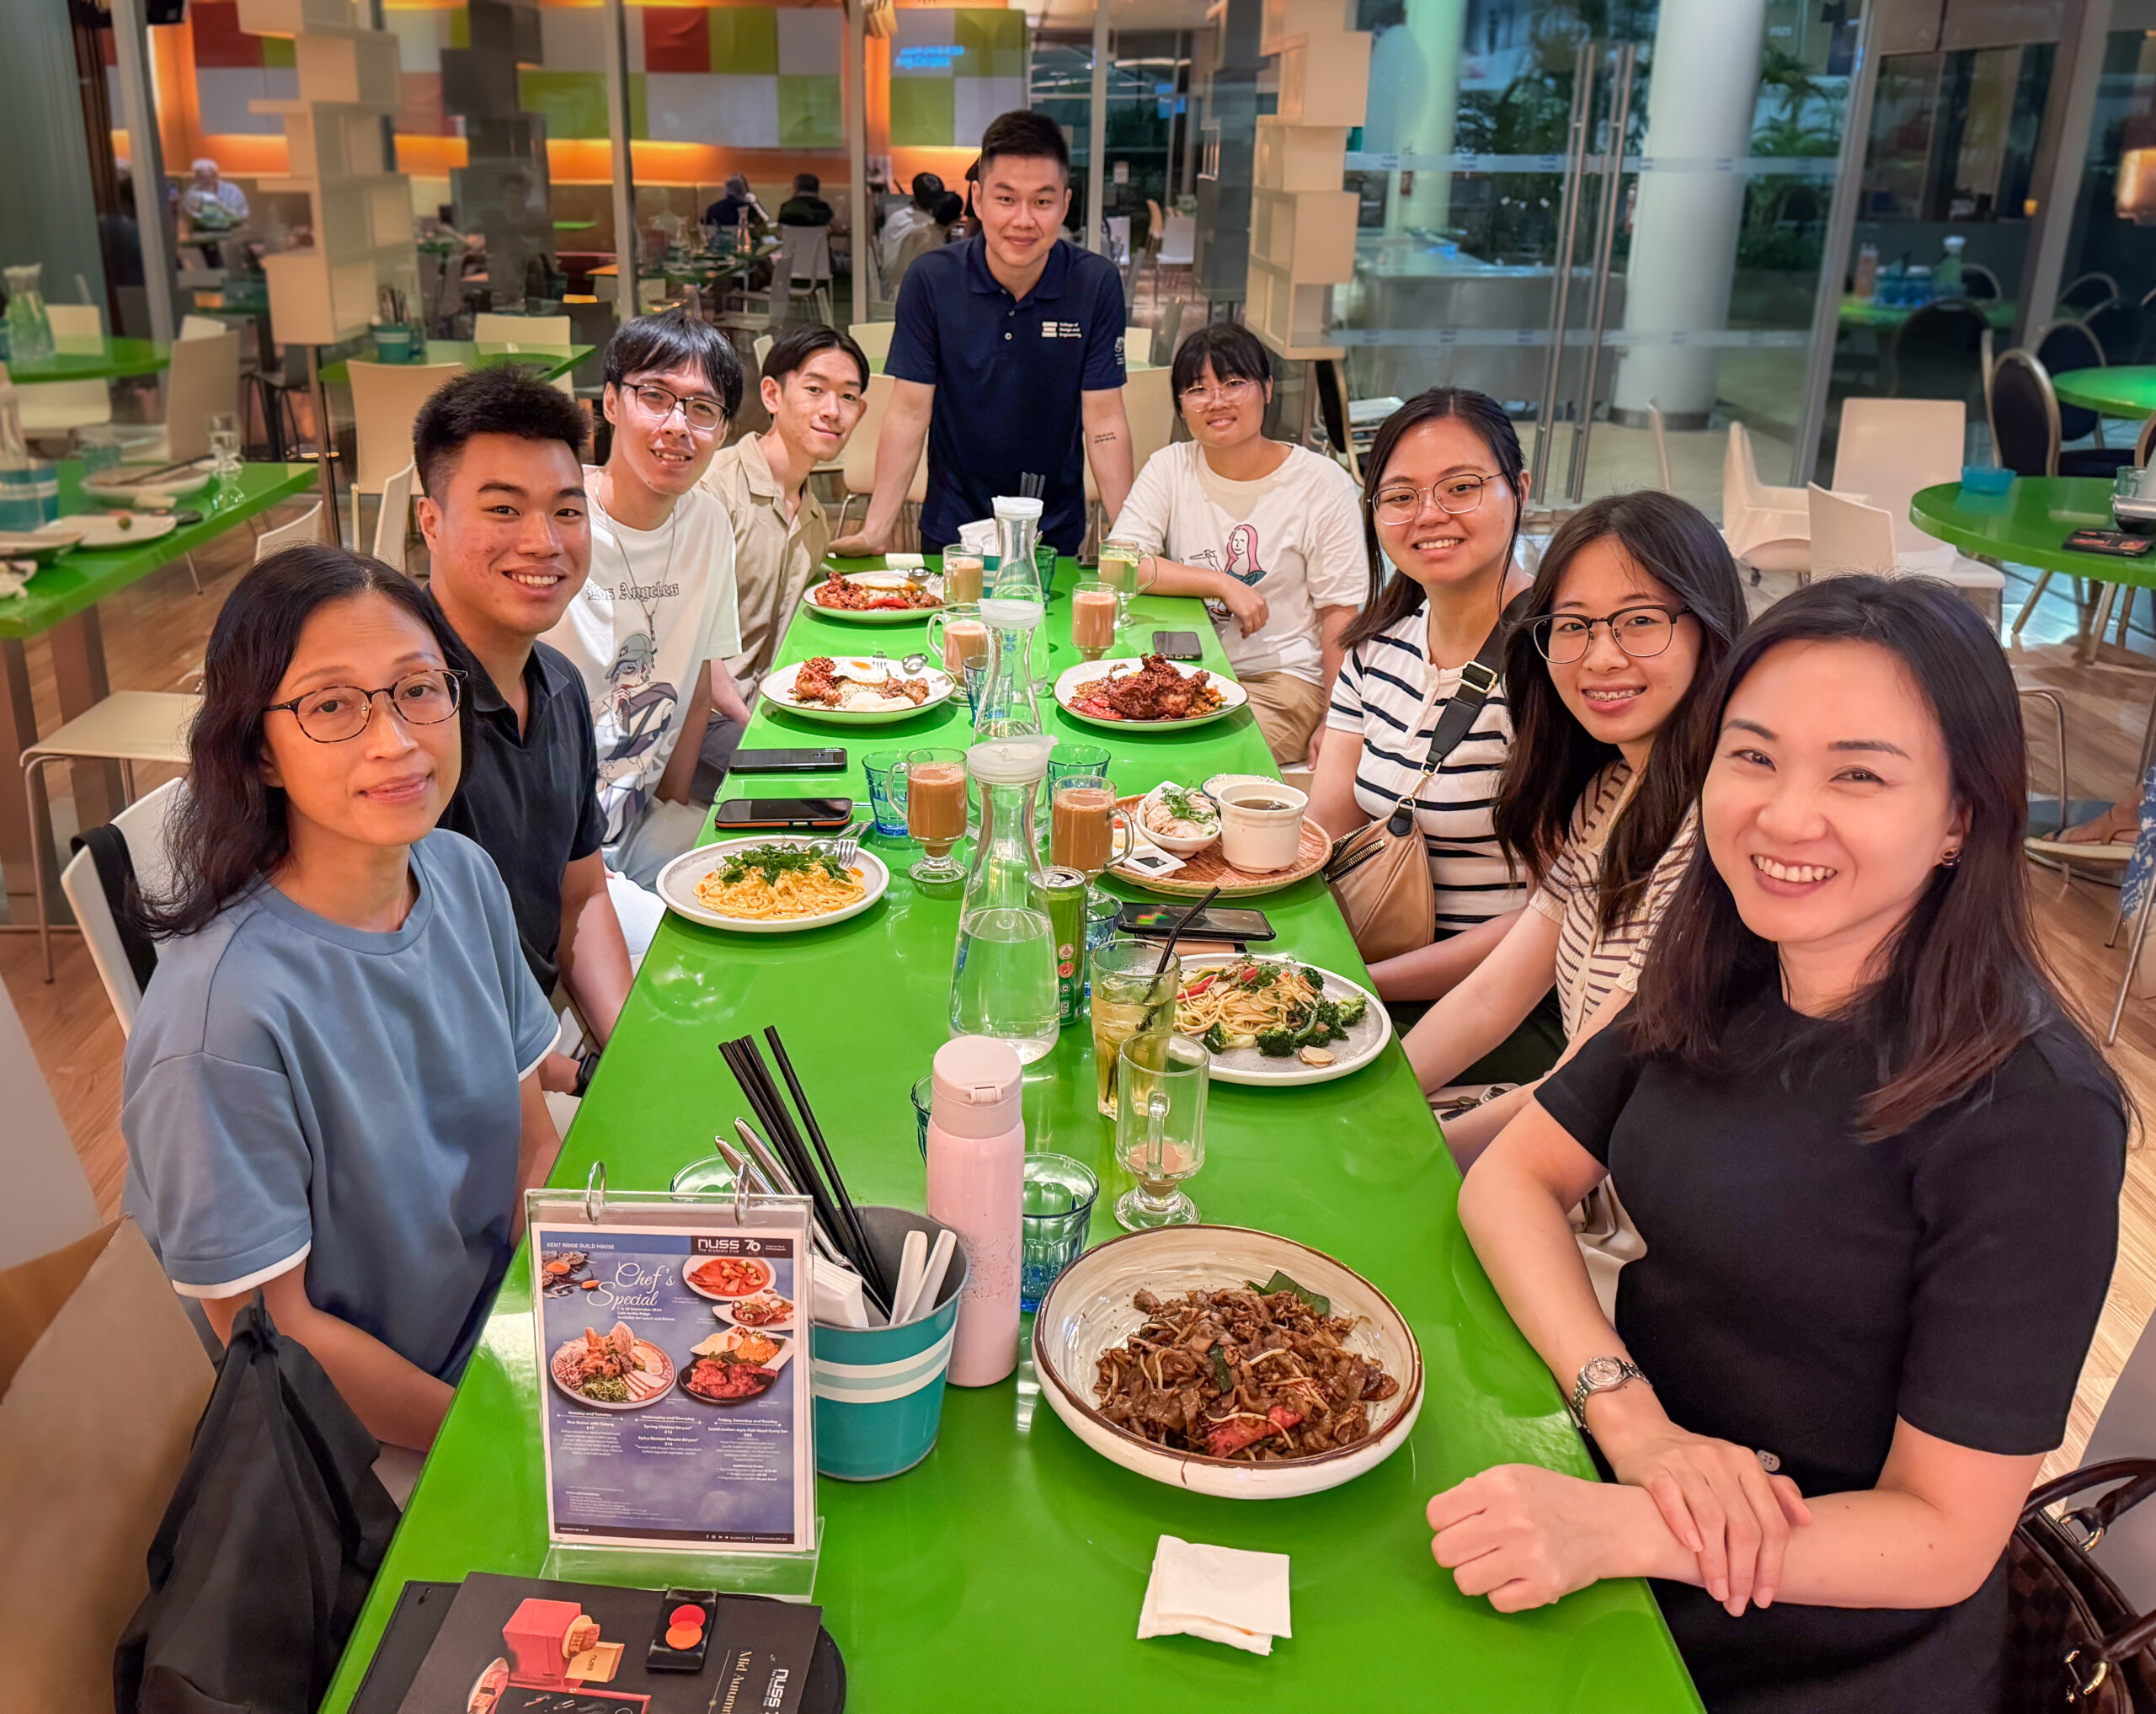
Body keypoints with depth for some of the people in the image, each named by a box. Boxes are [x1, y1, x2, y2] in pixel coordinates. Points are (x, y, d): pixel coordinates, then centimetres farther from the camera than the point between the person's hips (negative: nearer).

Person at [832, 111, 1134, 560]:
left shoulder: (1096, 283, -10)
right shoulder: (930, 279, -11)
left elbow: (1104, 420, -10)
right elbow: (909, 412, -10)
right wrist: (875, 532, -17)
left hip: (1056, 533, 0)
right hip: (951, 528, 0)